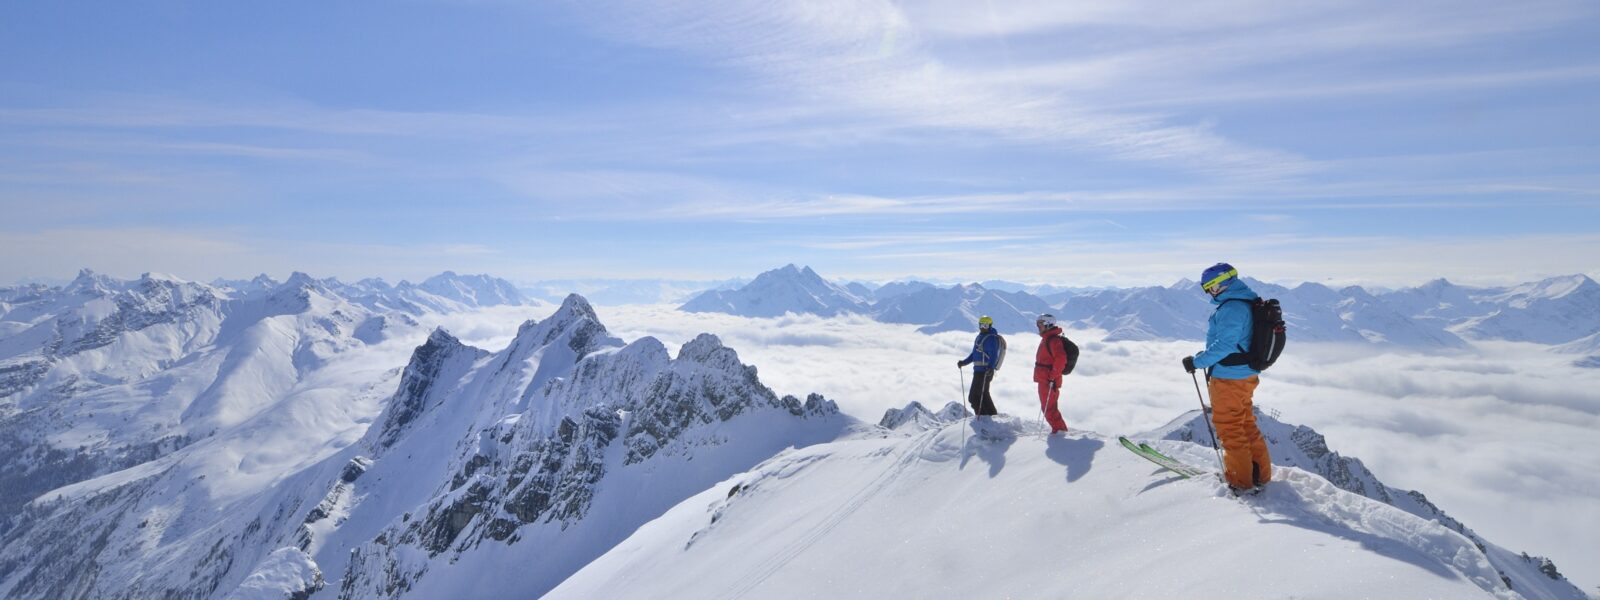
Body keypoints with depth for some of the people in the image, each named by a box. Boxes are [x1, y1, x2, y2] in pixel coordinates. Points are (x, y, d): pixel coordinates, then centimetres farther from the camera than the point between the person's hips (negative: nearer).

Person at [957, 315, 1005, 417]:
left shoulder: (992, 338, -13)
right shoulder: (980, 336, 17)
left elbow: (993, 355, -23)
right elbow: (975, 354, 24)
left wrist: (990, 368, -36)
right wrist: (964, 362, 18)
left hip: (984, 372, -10)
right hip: (979, 371, 10)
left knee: (973, 397, -8)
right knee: (984, 395, 18)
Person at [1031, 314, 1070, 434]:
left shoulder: (1054, 340, -17)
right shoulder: (1046, 339, 15)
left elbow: (1061, 360, -26)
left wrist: (1053, 377, -23)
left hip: (1049, 381, -10)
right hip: (1044, 379, 10)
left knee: (1048, 407, -5)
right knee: (1046, 406, 16)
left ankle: (1059, 429, 3)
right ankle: (1058, 428, 24)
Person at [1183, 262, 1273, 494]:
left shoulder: (1231, 307, -23)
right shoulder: (1249, 301, 10)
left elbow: (1224, 344, -28)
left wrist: (1197, 361, -19)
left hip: (1229, 379, -10)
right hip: (1247, 375, 10)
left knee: (1230, 430, 3)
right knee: (1247, 425, 21)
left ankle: (1241, 481, 13)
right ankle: (1260, 474, 31)